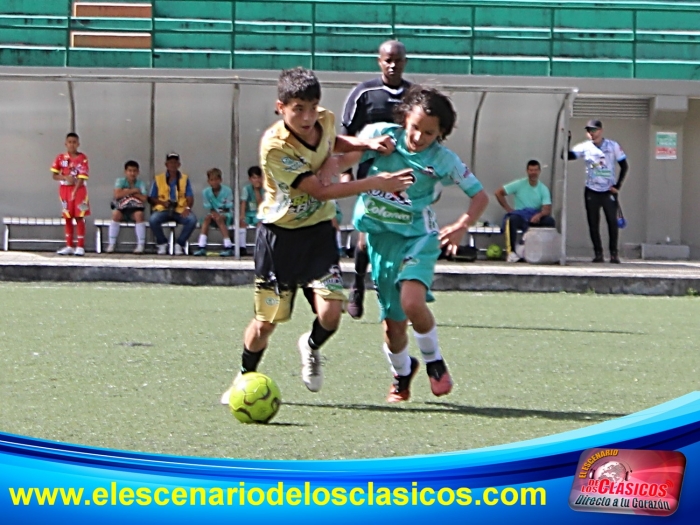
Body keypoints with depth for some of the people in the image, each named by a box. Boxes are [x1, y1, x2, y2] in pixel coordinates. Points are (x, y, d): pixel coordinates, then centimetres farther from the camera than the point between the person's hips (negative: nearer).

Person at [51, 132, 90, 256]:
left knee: (79, 218, -3)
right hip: (64, 189, 3)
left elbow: (82, 178, -10)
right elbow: (54, 175, 3)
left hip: (79, 190, -3)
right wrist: (65, 177, -15)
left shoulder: (82, 158, -6)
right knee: (67, 218, 7)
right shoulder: (60, 158, 3)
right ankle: (69, 246, 13)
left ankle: (80, 247, 0)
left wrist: (74, 192, -18)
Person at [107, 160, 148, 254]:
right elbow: (117, 195, -19)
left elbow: (144, 199, -13)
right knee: (115, 213, -33)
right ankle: (111, 244, -23)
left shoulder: (141, 184, 1)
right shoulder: (120, 181, -1)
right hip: (121, 209, 0)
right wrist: (133, 191, -15)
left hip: (135, 210, 0)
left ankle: (141, 244, -23)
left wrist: (127, 192, -12)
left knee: (139, 214, -33)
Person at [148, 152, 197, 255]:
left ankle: (179, 244, -10)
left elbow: (190, 197, 6)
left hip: (180, 211, 1)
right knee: (153, 220, -33)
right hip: (163, 210, 0)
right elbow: (151, 199, 8)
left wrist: (188, 208, -16)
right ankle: (162, 243, -5)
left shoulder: (185, 178, 11)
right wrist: (161, 202, -13)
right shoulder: (158, 179, 9)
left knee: (192, 220, -31)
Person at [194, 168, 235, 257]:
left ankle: (229, 247, -36)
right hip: (214, 213, 3)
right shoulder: (206, 192, -2)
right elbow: (208, 208, -3)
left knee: (219, 218, -34)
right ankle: (202, 247, -38)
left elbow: (229, 208, -8)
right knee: (207, 217, -30)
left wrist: (219, 213, -24)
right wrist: (213, 212, -25)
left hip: (226, 215, -3)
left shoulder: (227, 190, -9)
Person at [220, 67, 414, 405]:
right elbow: (320, 190, -25)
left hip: (318, 231, 4)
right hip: (279, 234, -4)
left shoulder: (325, 119, -6)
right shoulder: (274, 146, -24)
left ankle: (311, 347, 21)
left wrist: (368, 144, 3)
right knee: (266, 322, 2)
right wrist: (376, 183, -26)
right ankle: (245, 378, 29)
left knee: (330, 312, -14)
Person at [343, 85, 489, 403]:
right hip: (380, 236, 2)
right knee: (392, 323, 3)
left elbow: (480, 195, 1)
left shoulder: (442, 159, -8)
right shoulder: (380, 135, -7)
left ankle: (434, 361, -1)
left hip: (419, 236, -2)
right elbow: (343, 157, 5)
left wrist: (462, 227, -15)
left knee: (412, 301, -29)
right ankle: (401, 372, 35)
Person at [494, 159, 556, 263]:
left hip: (536, 217, 1)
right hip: (520, 215, -1)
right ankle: (512, 252, -35)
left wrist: (539, 215, -29)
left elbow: (547, 209, -6)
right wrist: (508, 209, -5)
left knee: (550, 220, -29)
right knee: (512, 219, -38)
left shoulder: (543, 189, 5)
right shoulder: (519, 184, 3)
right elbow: (498, 193, 3)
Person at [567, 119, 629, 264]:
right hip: (591, 191, 1)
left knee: (612, 221, -5)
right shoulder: (584, 147, -1)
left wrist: (618, 185, -5)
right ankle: (598, 253, 10)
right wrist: (567, 139, -21)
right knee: (593, 223, 2)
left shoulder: (613, 146, -3)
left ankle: (614, 253, 3)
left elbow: (624, 166, 2)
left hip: (608, 191, -1)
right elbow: (566, 156, -10)